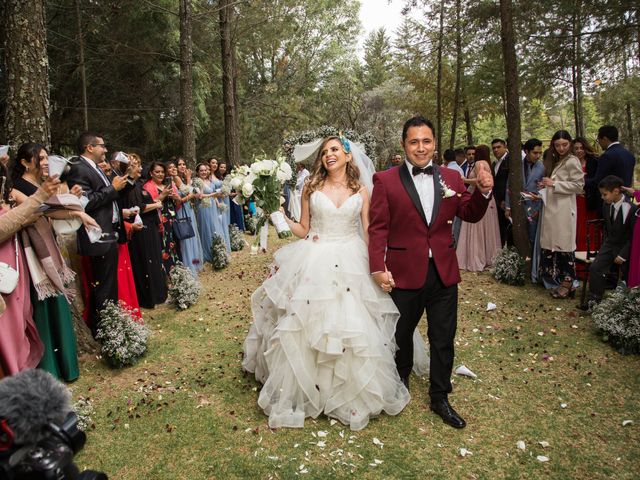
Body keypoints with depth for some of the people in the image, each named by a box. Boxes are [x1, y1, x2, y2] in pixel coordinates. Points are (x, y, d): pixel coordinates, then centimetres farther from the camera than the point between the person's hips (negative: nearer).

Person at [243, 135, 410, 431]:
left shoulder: (361, 192, 6)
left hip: (350, 265, 0)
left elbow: (368, 234, 5)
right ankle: (302, 390, 22)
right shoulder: (311, 188, 5)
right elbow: (303, 231, 7)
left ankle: (352, 394, 24)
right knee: (304, 328, 2)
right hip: (314, 264, 0)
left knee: (353, 328, 1)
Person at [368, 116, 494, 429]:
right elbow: (377, 228, -11)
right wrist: (377, 268, -18)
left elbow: (470, 215, 6)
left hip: (443, 273, 3)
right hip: (403, 273, -2)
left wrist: (483, 191, -12)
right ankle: (399, 385, 46)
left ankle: (440, 398, 32)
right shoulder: (386, 181, -8)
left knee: (443, 340, 13)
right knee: (401, 335, 19)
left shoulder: (451, 178, 3)